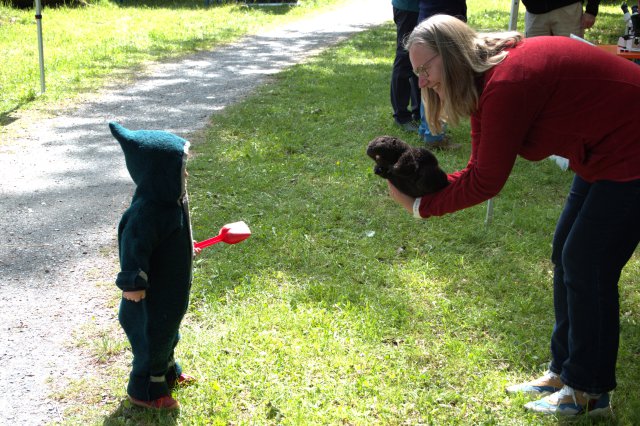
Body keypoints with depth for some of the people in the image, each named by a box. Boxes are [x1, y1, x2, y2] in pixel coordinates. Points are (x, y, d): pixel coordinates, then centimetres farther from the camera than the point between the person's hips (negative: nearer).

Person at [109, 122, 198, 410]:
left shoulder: (169, 199, -4)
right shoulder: (145, 213, -34)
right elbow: (133, 249, -30)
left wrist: (186, 246, 24)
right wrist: (133, 284, -25)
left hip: (171, 288, 9)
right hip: (152, 294, -9)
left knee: (167, 332, 27)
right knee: (152, 338, 9)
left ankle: (168, 373, 49)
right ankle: (145, 392, 28)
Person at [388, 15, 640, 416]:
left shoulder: (506, 84, -28)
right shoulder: (487, 79, 3)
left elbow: (485, 183, -21)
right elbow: (479, 172, 3)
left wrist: (421, 205, -13)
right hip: (604, 153, 10)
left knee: (586, 267, -3)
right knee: (566, 255, 14)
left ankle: (588, 390, 13)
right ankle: (564, 370, 27)